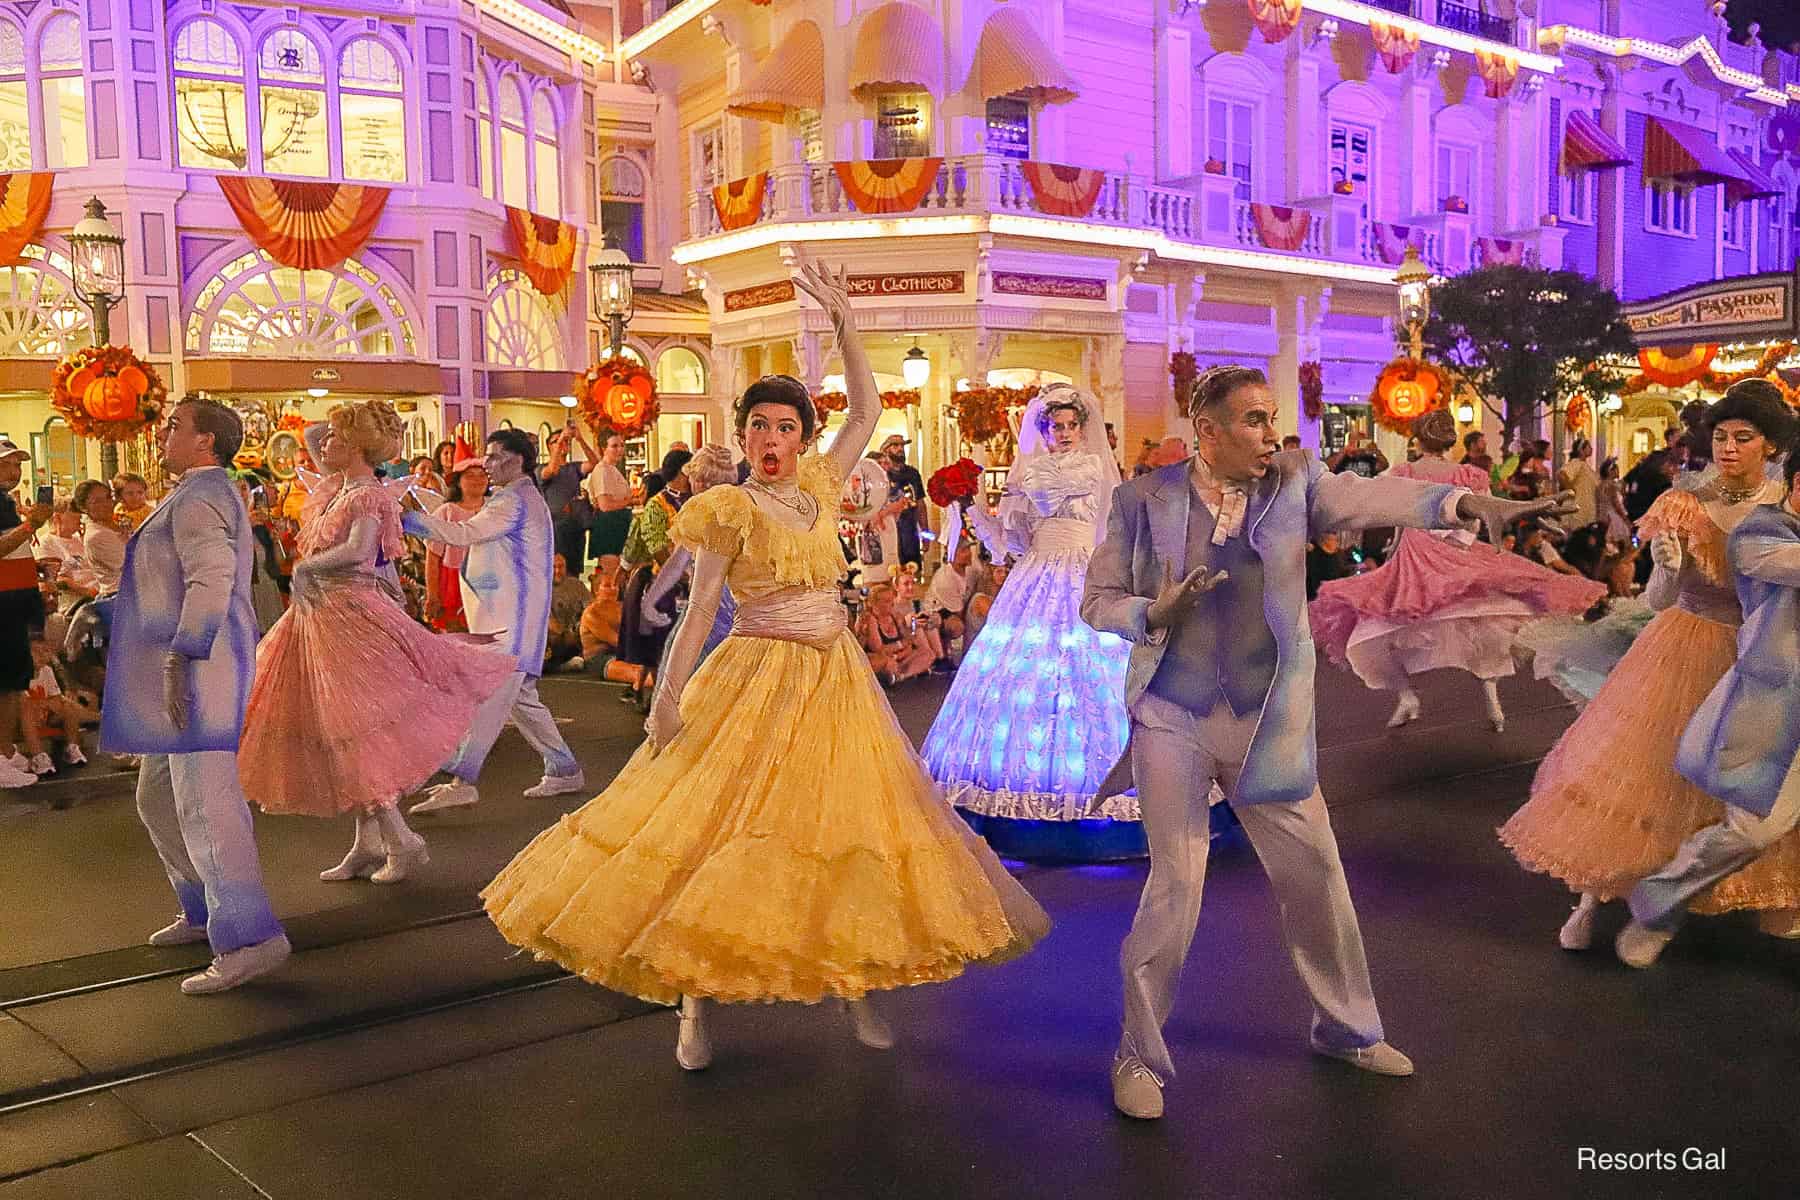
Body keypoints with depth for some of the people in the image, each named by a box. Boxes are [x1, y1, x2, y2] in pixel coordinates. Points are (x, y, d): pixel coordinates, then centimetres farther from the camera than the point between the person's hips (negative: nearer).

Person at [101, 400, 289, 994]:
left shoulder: (198, 498, -12)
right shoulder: (204, 493, 21)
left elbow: (210, 582, -25)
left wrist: (178, 659, -28)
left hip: (198, 664, -11)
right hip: (191, 663, 11)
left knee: (204, 802, -12)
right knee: (158, 799, 19)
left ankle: (251, 939, -11)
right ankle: (205, 911, 30)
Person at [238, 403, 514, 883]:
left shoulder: (368, 496, -13)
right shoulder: (336, 484, 11)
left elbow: (357, 549, -30)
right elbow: (309, 434, 26)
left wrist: (305, 566, -19)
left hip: (352, 615, -9)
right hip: (319, 618, 9)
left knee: (353, 730, -8)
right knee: (342, 734, 11)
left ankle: (402, 842, -1)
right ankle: (367, 844, 18)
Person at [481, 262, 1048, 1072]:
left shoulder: (818, 487, 7)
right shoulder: (729, 511, -7)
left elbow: (867, 410, 10)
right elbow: (699, 612, -8)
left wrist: (843, 323, 3)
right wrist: (667, 695, -16)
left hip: (837, 680, 6)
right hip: (757, 683, -5)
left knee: (850, 819, 7)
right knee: (722, 825, -4)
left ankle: (855, 987, 19)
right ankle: (694, 999, 9)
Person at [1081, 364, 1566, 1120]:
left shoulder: (1294, 483, 0)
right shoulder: (1145, 499, -3)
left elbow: (1369, 496, -18)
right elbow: (1097, 600, 2)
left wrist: (1463, 502, -35)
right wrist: (1155, 614, -18)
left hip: (1267, 721, 3)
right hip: (1172, 718, -2)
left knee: (1317, 874, 10)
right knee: (1176, 885, -2)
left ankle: (1346, 1028, 35)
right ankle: (1139, 1056, 17)